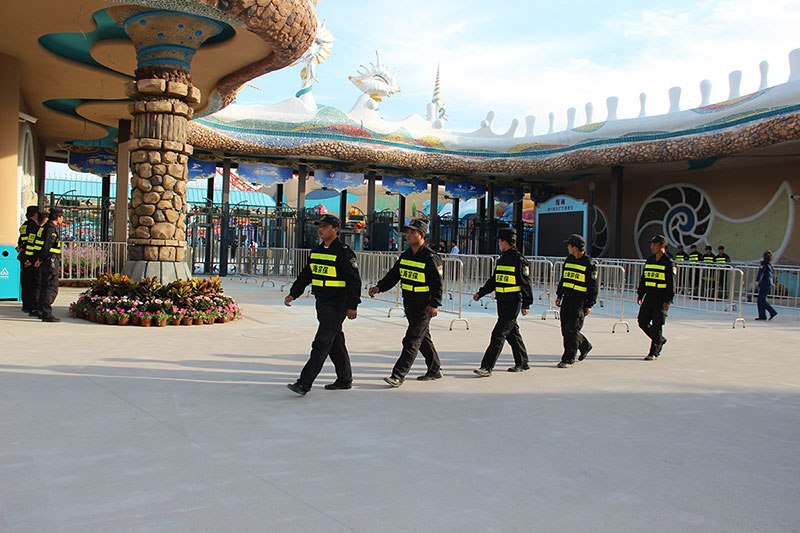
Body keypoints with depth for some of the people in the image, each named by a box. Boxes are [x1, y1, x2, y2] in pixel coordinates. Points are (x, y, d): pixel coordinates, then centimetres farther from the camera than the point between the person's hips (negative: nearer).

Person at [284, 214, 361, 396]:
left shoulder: (343, 252, -13)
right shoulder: (316, 252, 12)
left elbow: (354, 280, -14)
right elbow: (305, 275, 19)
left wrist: (352, 306, -15)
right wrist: (293, 294, 10)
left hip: (336, 305, -8)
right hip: (321, 303, 8)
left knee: (321, 344, -9)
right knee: (335, 342, 15)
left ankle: (304, 384, -11)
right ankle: (345, 380, 27)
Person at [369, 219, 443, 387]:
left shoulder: (431, 258, -13)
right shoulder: (405, 256, 9)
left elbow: (438, 283, -14)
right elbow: (393, 275, 11)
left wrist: (434, 304, -21)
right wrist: (379, 287, -3)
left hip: (424, 307, -8)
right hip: (409, 304, 8)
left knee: (412, 341, -8)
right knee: (423, 337, 18)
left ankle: (398, 375, -8)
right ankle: (435, 370, 31)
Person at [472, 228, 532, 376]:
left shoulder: (519, 260, -11)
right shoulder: (502, 259, 14)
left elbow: (526, 284, -11)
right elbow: (493, 281, 22)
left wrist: (526, 304, -12)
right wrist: (480, 293, 14)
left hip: (513, 303, -8)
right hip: (502, 302, 8)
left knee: (498, 334, -10)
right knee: (512, 333, 16)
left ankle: (487, 367, -10)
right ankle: (522, 363, 30)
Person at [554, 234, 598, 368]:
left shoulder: (589, 264, -8)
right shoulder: (568, 260, 12)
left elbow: (593, 286, -6)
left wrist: (590, 305, -9)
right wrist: (559, 295, 19)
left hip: (580, 301, -7)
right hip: (567, 299, 7)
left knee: (571, 329, -8)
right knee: (565, 329, 11)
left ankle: (569, 358, 0)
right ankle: (585, 346, 33)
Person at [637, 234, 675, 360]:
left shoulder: (668, 263, -8)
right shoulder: (649, 260, 12)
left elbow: (671, 284, -10)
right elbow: (643, 279, 19)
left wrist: (667, 301, -15)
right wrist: (640, 295, 14)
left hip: (661, 300, -7)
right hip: (649, 298, 7)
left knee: (656, 326, -4)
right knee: (642, 322, 6)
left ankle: (654, 352, 6)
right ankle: (660, 340, 28)